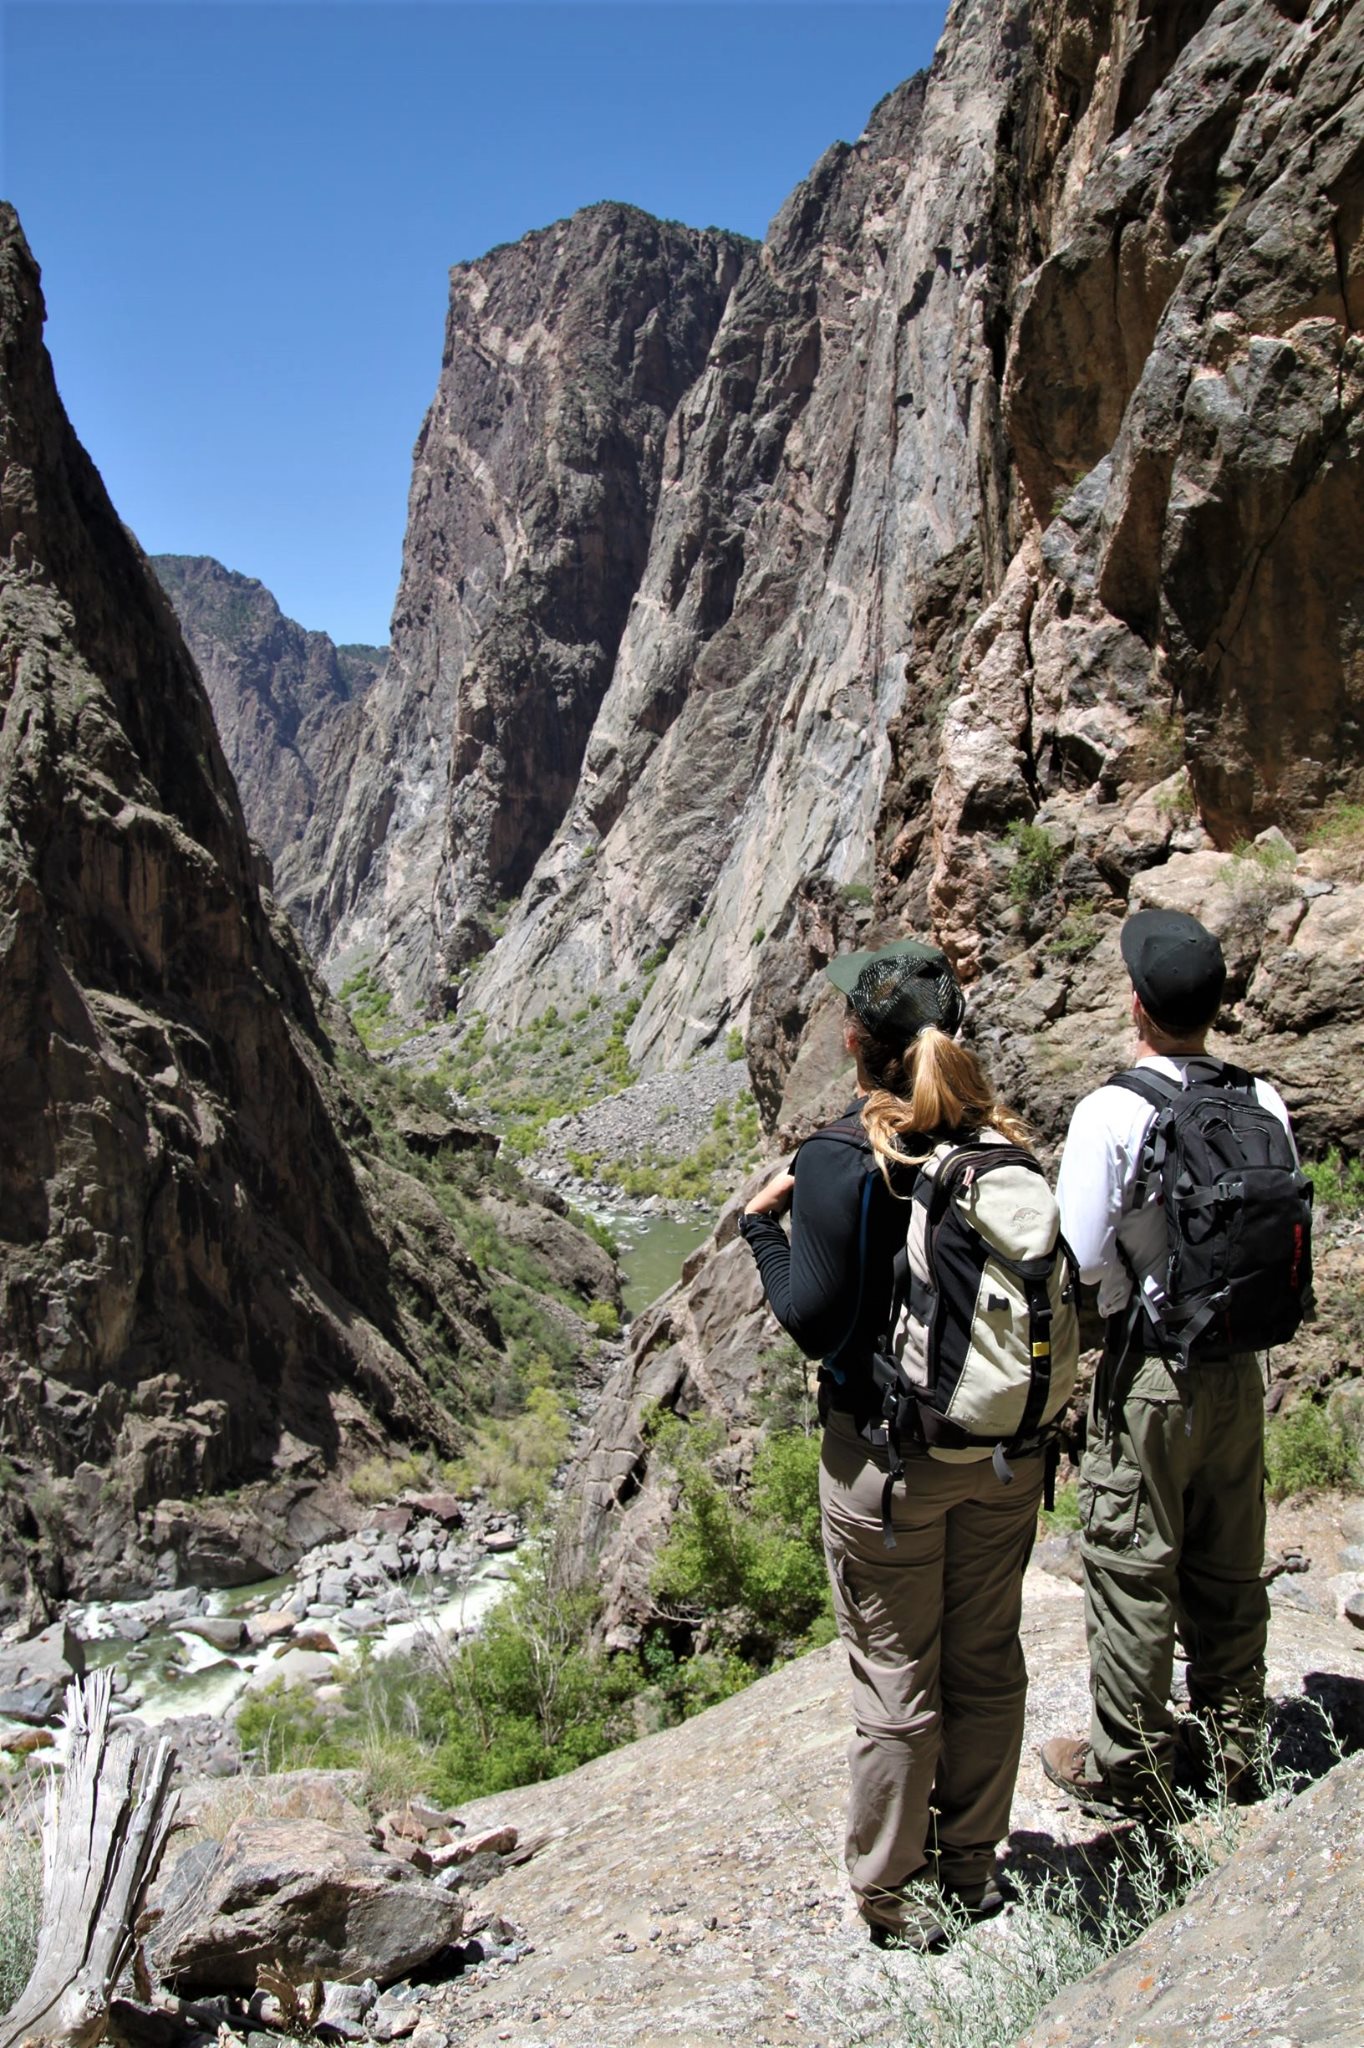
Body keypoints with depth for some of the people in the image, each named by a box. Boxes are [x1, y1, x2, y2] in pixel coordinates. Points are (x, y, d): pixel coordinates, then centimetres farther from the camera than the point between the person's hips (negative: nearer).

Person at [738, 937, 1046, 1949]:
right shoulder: (1010, 1148, -5)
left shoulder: (841, 1161, -19)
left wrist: (763, 1223, -4)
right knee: (987, 1662, 19)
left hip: (888, 1457, -4)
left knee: (897, 1677, 11)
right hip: (1008, 1452, 5)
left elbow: (814, 1323, -16)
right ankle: (973, 1864, 37)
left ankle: (895, 1893, 28)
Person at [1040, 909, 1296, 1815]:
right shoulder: (1264, 1104, -3)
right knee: (1230, 1566, 19)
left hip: (1151, 1373, -5)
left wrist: (1126, 1307, 2)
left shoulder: (1113, 1113, -19)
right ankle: (1233, 1744, 35)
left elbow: (1079, 1258, -17)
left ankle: (1132, 1767, 22)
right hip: (1241, 1367, 6)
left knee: (1134, 1569, 8)